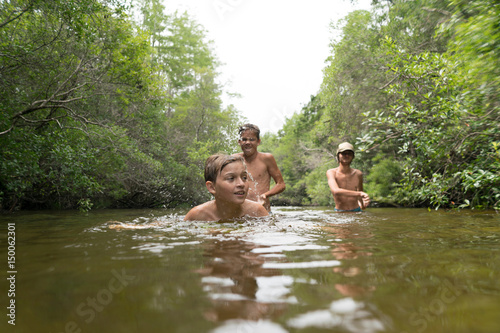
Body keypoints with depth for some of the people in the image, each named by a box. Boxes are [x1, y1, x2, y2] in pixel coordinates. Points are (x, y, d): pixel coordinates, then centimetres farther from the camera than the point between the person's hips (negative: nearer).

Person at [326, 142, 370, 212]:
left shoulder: (358, 174, 4)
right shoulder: (331, 172, -8)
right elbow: (336, 191, -26)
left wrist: (363, 204, 3)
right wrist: (359, 193, -31)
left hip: (356, 211, 3)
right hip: (339, 212, -3)